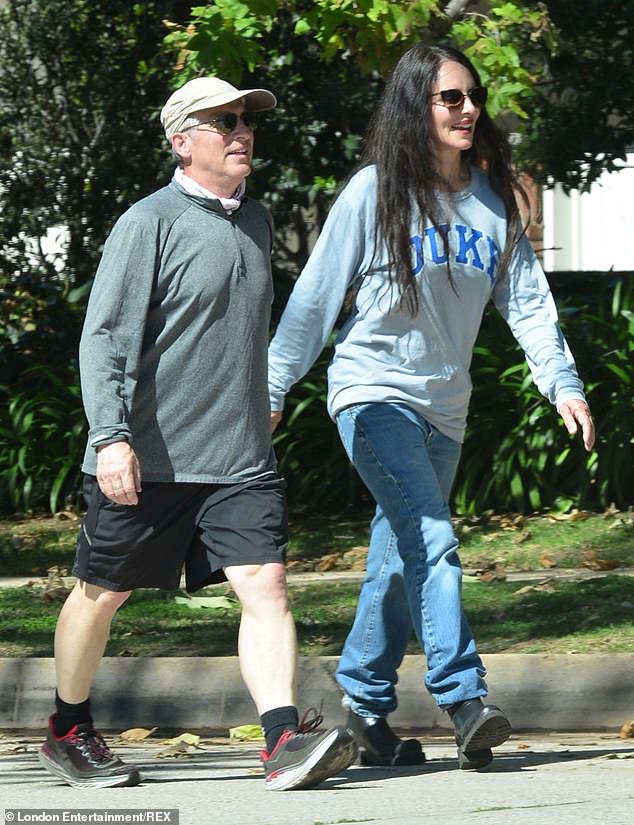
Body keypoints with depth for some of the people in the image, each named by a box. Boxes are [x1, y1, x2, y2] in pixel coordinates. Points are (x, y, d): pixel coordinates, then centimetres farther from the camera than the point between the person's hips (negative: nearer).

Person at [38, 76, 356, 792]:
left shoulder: (255, 222, 13)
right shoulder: (150, 224, -9)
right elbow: (103, 338, -13)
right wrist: (110, 438, -22)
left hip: (239, 458, 5)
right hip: (147, 460, -5)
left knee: (265, 585, -12)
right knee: (102, 593, 9)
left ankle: (284, 741, -21)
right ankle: (68, 732, 28)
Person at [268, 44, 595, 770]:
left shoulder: (492, 199, 6)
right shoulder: (374, 193, -8)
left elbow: (525, 297, 4)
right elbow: (316, 296, -4)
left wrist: (563, 383, -8)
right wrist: (272, 388, -4)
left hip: (445, 405, 5)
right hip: (374, 393, -5)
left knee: (401, 559, 9)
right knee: (430, 538, -21)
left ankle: (365, 702, 20)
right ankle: (462, 698, -27)